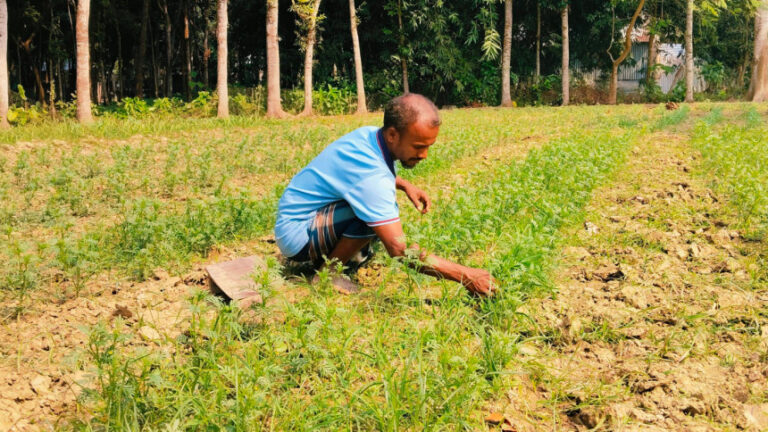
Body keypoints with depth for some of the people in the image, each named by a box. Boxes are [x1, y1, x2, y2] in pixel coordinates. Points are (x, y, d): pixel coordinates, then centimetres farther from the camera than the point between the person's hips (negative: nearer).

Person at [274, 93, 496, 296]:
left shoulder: (370, 134, -4)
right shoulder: (370, 176, -31)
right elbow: (399, 250, -32)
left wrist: (406, 185, 4)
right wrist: (464, 274, -30)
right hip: (296, 234, -9)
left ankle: (331, 253, 8)